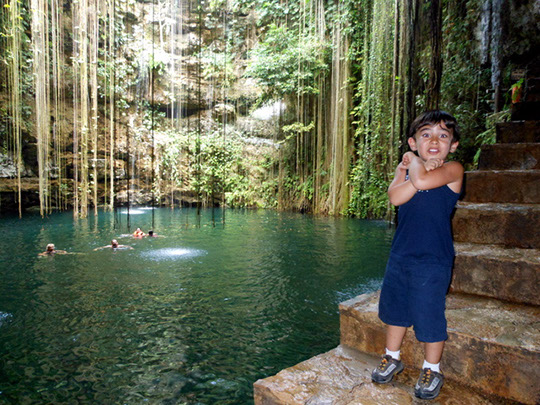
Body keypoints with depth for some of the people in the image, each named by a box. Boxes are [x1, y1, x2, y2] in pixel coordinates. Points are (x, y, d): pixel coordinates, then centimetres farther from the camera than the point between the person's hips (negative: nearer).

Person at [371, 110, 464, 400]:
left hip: (432, 259, -5)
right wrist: (421, 166, -18)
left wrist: (413, 160, -8)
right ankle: (392, 358, 38)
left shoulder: (452, 170, -7)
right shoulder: (405, 168, 7)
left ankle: (432, 370, 29)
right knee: (394, 308, 17)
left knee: (429, 314, 5)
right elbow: (395, 197, -13)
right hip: (400, 255, 5)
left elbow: (421, 182, -28)